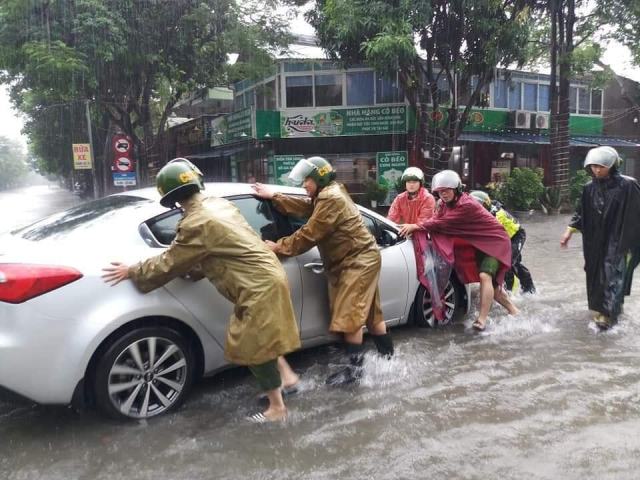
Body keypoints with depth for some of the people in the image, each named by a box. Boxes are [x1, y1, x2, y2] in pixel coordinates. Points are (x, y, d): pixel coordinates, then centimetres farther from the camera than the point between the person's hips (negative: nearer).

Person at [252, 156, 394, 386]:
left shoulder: (331, 198, -20)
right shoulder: (328, 194, 15)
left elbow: (309, 234, -21)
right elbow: (302, 207, 17)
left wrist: (279, 246, -13)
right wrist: (273, 197, 13)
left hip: (358, 261, -11)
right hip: (358, 260, 11)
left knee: (349, 315, -9)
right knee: (369, 312, 17)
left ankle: (355, 368, -1)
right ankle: (387, 354, 30)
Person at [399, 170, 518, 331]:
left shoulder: (467, 205, -31)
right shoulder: (444, 203, -2)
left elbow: (443, 223, -33)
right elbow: (436, 219, -11)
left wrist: (416, 226, -32)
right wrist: (415, 227, -28)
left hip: (494, 241, -9)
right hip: (479, 243, 9)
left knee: (485, 276, -23)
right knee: (491, 281, 11)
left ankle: (482, 320, -22)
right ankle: (513, 310, 28)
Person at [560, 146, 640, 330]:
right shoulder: (590, 188, 1)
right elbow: (581, 212, 10)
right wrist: (569, 231, 4)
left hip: (619, 239, -5)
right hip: (596, 241, 5)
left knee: (613, 275, -6)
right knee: (598, 275, 12)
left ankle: (608, 313, 0)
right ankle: (614, 307, 30)